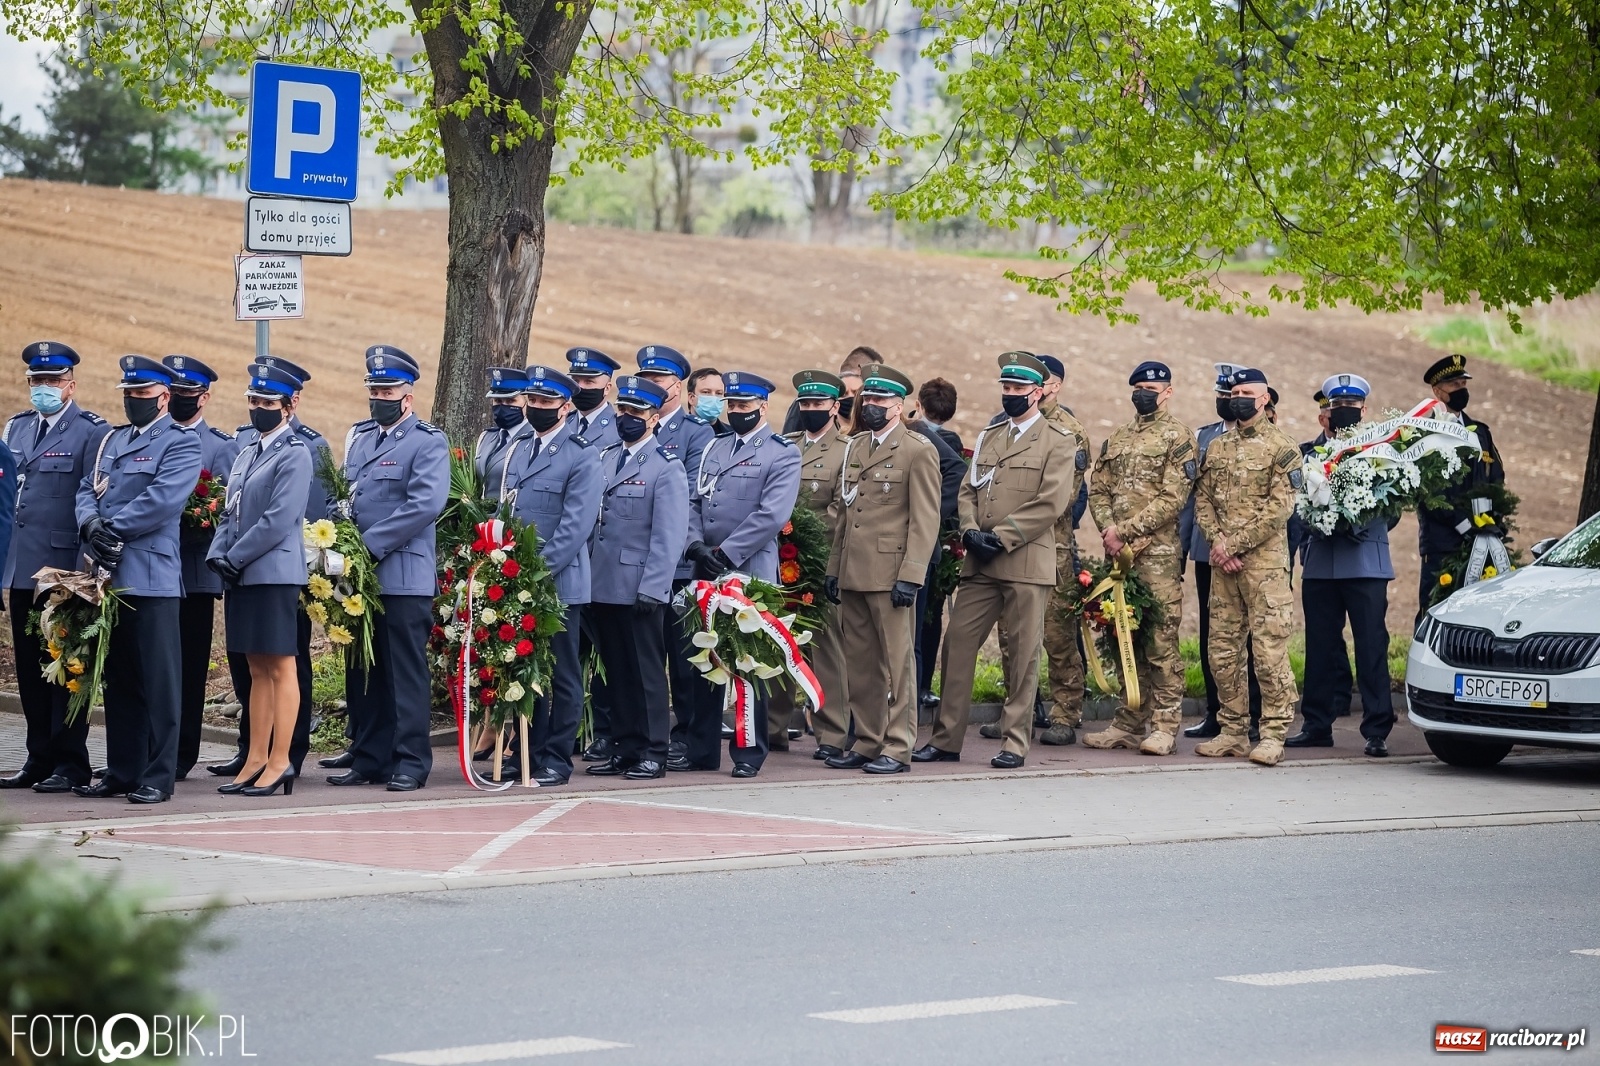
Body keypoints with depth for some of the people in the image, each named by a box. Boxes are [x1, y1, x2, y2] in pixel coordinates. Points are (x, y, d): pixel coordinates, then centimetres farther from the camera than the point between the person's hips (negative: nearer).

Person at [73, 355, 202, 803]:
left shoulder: (181, 444, -2)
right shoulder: (110, 441, 20)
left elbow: (162, 500, -15)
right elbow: (87, 491, 13)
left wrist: (112, 529, -12)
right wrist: (92, 525, -8)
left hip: (150, 577, -7)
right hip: (107, 576, 7)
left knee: (157, 680, -4)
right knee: (117, 678, 10)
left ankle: (158, 777, -1)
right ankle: (120, 771, 16)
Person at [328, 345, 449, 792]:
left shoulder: (428, 443, -5)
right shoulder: (357, 438, 17)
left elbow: (425, 505, -17)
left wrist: (370, 545, -18)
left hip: (403, 577, -7)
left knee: (406, 672, -3)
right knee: (362, 673, 9)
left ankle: (410, 762, 1)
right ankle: (369, 759, 16)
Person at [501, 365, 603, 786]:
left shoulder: (582, 457, -7)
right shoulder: (518, 448, 14)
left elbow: (576, 526, -14)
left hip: (558, 582, -6)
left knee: (562, 675, 2)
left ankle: (556, 759, 6)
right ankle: (528, 752, 15)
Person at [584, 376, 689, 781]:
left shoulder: (666, 469, -6)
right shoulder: (605, 459, 13)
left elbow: (669, 536, -11)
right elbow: (592, 520, 15)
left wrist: (651, 588, -17)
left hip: (638, 591, -6)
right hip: (602, 587, 6)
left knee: (646, 671, 0)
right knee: (616, 671, 11)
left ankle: (653, 754, 6)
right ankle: (625, 749, 17)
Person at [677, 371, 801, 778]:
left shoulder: (782, 455, -4)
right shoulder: (714, 449, 16)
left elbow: (772, 515, -14)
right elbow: (694, 500, 12)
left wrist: (726, 554, -16)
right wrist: (696, 545, -6)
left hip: (750, 573, -6)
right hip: (706, 573, 6)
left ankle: (749, 751, 6)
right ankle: (700, 749, 15)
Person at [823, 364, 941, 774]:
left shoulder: (918, 450, -4)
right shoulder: (855, 447, 18)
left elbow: (925, 520, -9)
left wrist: (910, 576, -16)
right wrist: (835, 568, 15)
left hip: (890, 574, -7)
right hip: (854, 573, 7)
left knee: (896, 662, -3)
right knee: (860, 664, 9)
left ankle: (897, 748, -1)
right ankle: (866, 743, 15)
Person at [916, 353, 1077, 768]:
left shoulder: (1058, 441, 0)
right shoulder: (988, 437, 18)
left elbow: (1050, 503, -10)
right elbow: (968, 490, 15)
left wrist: (1000, 537, -14)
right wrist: (971, 531, -5)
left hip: (1026, 563, -6)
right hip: (979, 564, 6)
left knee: (1021, 654, -1)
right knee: (957, 644, 3)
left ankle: (1015, 742, 5)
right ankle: (946, 739, 8)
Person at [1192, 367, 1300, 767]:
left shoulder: (1281, 448, -1)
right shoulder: (1216, 448, 16)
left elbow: (1279, 507, -10)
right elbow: (1202, 499, 12)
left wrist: (1235, 544, -14)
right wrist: (1217, 541, -6)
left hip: (1264, 560, -6)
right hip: (1222, 564, 6)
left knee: (1270, 648, -8)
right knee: (1222, 649, 7)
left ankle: (1273, 734, -4)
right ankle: (1233, 730, 15)